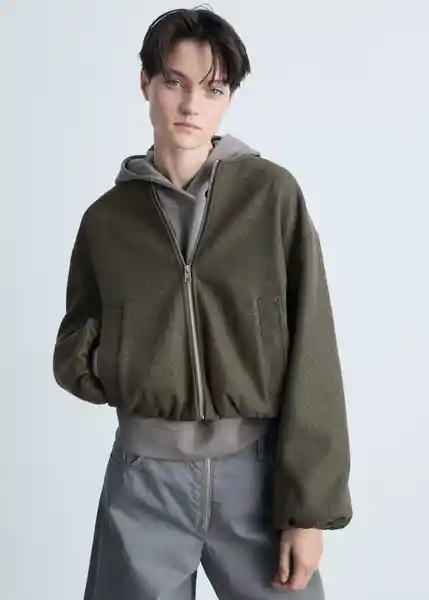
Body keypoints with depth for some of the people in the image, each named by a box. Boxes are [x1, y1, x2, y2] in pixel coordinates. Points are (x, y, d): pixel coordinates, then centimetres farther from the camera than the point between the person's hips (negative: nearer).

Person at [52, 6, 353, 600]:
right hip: (144, 477, 2)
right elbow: (72, 355, 10)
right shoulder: (106, 217, 3)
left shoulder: (273, 195, -4)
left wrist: (309, 507, -9)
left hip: (258, 470, -1)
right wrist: (124, 370, -11)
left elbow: (312, 353, -7)